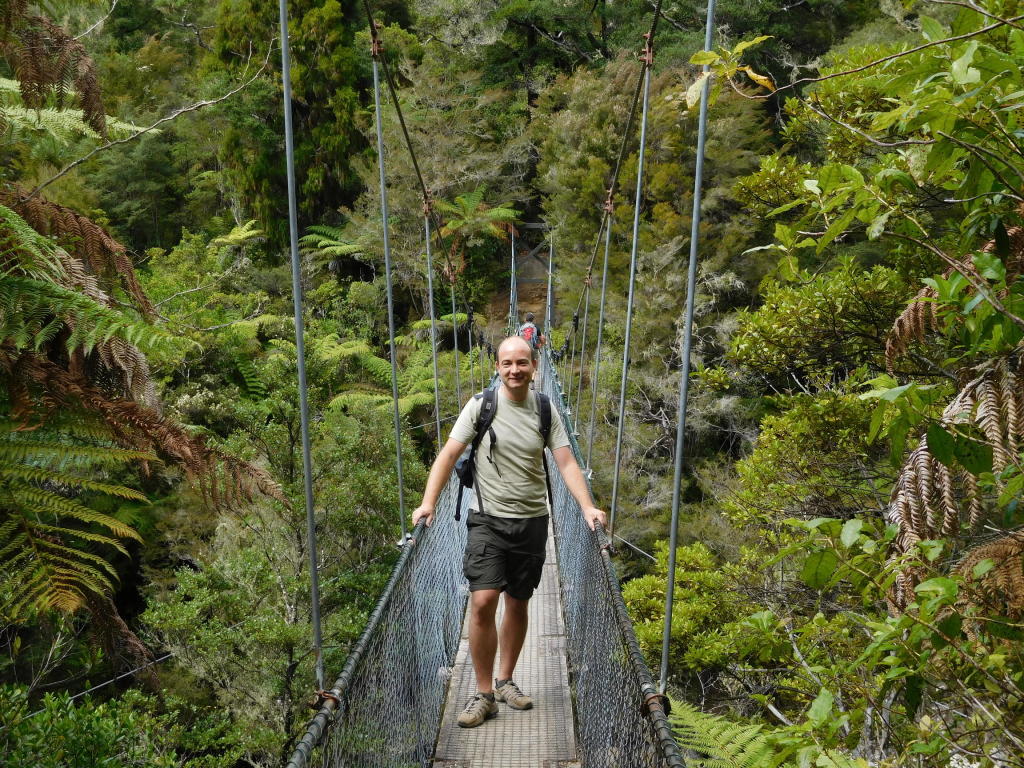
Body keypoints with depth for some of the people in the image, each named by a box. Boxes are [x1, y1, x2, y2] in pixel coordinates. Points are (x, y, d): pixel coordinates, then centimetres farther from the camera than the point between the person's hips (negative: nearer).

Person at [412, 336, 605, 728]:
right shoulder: (480, 406, -6)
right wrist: (428, 502, -17)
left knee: (518, 604, 13)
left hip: (532, 522, 3)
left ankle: (505, 681, 33)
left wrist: (588, 507, -16)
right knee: (483, 602, -12)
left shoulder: (545, 412, 1)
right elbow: (449, 455, -6)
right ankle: (484, 694, 6)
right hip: (488, 520, -2)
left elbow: (566, 462, -2)